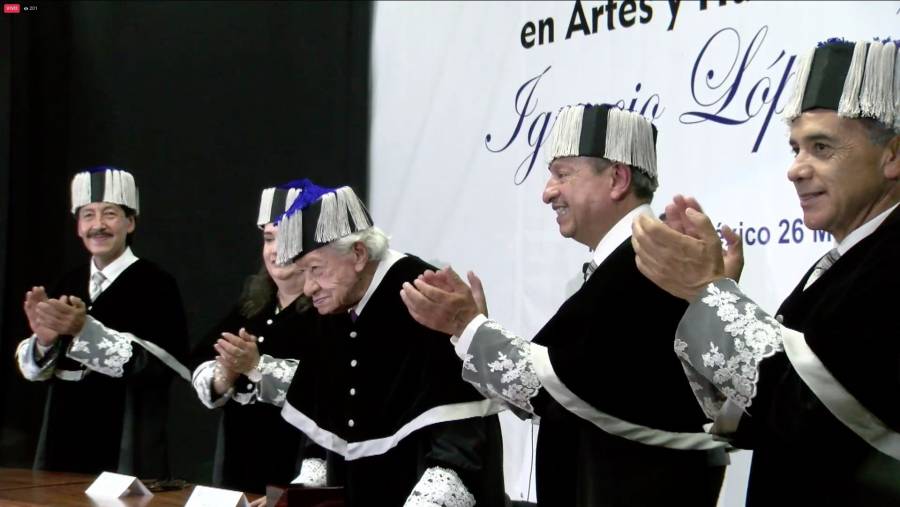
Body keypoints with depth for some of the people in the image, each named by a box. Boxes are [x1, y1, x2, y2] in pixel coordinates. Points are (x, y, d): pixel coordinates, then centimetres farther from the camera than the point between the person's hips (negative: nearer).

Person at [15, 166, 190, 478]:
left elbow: (153, 363, -19)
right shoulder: (68, 286, 10)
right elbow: (34, 369, 8)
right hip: (66, 441, 5)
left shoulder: (156, 284, -7)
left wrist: (85, 329, -28)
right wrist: (43, 339, -14)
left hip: (127, 449, -5)